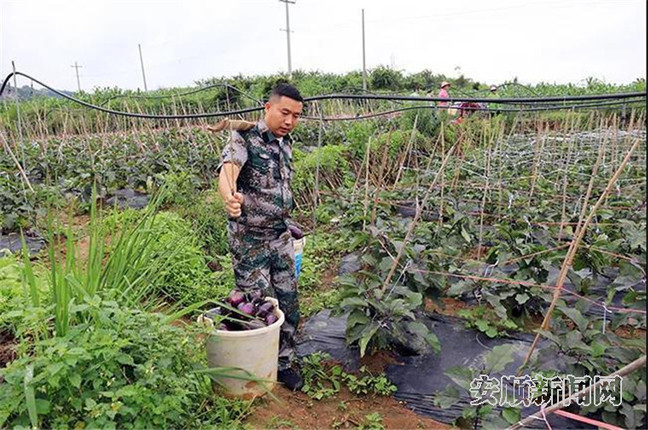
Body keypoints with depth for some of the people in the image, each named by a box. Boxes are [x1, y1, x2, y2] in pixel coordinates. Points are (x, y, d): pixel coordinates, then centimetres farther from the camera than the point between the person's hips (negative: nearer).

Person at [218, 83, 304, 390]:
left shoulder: (286, 144, 9)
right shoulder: (244, 139, -13)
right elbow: (227, 170, -34)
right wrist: (229, 197, -56)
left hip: (281, 236, 6)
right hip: (248, 238, -6)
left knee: (288, 302, 10)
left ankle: (285, 362, 28)